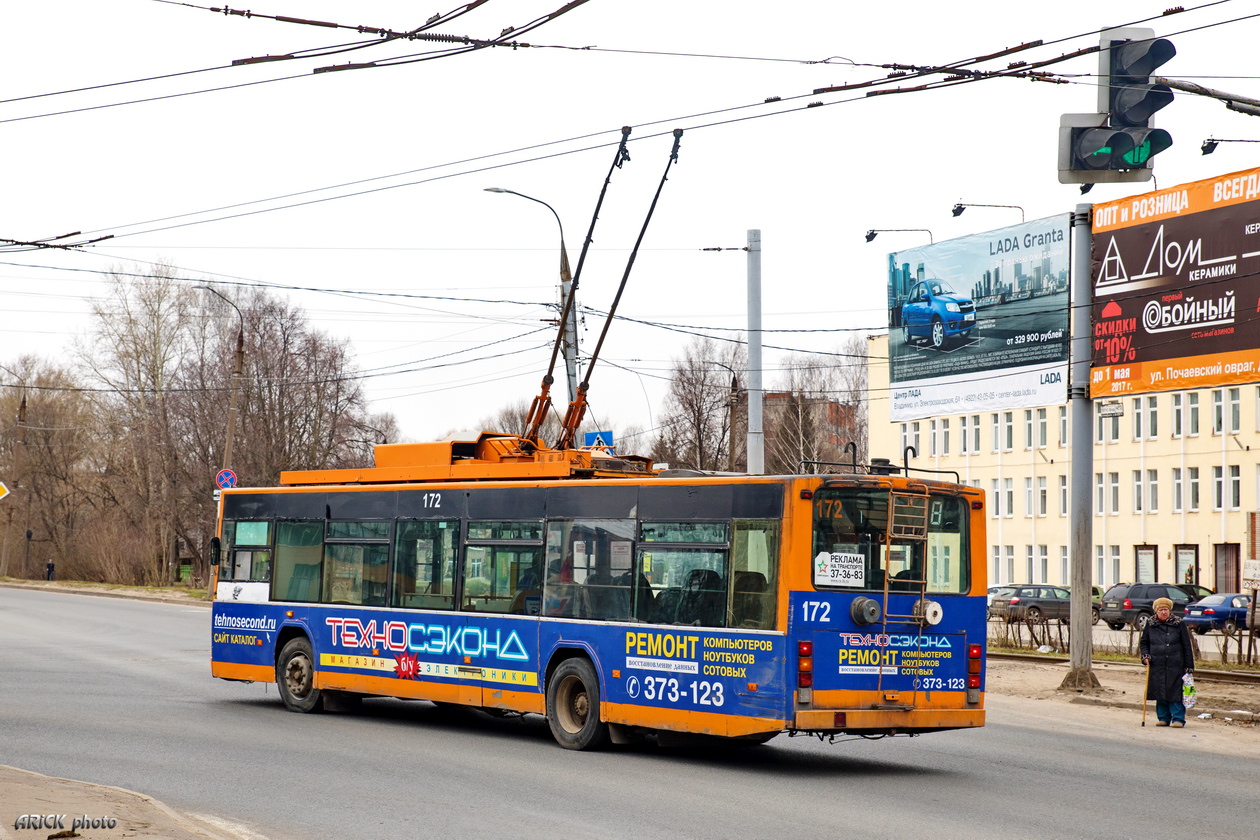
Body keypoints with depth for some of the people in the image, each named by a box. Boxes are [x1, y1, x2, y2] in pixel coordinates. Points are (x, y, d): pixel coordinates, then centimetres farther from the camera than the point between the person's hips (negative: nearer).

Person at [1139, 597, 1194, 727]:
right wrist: (1145, 656, 0)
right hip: (1157, 666, 3)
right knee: (1160, 692, 6)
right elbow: (1143, 643, 19)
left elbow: (1187, 647, 4)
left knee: (1175, 692, -6)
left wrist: (1189, 666, -1)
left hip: (1175, 666, -3)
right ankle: (1163, 718, 17)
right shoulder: (1150, 626, 8)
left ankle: (1178, 718, 1)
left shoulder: (1179, 625, 3)